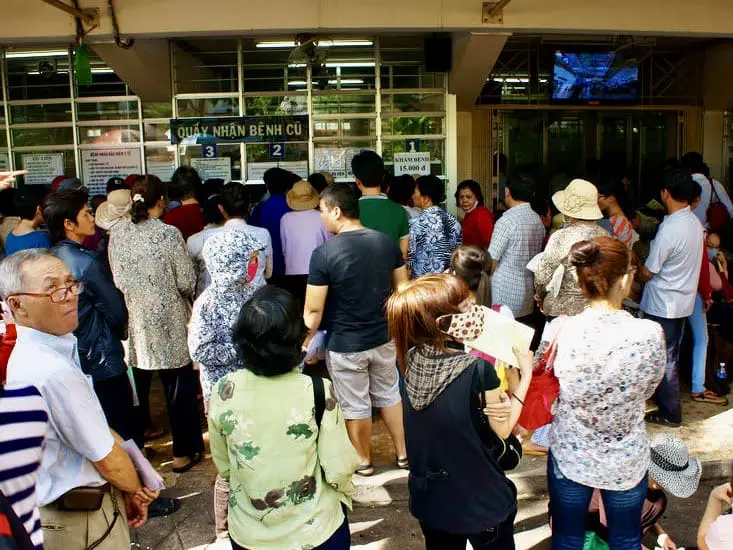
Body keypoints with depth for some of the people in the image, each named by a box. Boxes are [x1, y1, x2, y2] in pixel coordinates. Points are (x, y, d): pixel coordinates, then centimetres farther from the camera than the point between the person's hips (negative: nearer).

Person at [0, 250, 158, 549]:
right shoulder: (55, 373, -31)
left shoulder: (27, 353, 1)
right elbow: (107, 459, -22)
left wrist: (128, 490, 0)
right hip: (82, 523, -8)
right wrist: (136, 490, -3)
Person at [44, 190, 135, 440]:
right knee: (119, 429, 5)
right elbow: (116, 311, -16)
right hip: (102, 360, -8)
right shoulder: (86, 262, -22)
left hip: (73, 359, 8)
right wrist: (120, 332, 6)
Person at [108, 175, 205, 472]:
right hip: (168, 323, -4)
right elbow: (186, 283, -13)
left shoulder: (116, 236, -2)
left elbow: (116, 280, 5)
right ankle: (183, 453, 20)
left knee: (137, 389, 18)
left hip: (133, 323, 4)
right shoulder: (169, 234, -15)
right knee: (178, 389, 9)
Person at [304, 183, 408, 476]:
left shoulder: (324, 253, -20)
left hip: (345, 345, -5)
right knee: (390, 395, 23)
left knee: (355, 406, 13)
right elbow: (402, 289, 6)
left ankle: (364, 462, 32)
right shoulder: (386, 242, -4)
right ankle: (403, 453, 36)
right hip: (383, 337, 5)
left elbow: (313, 311, -18)